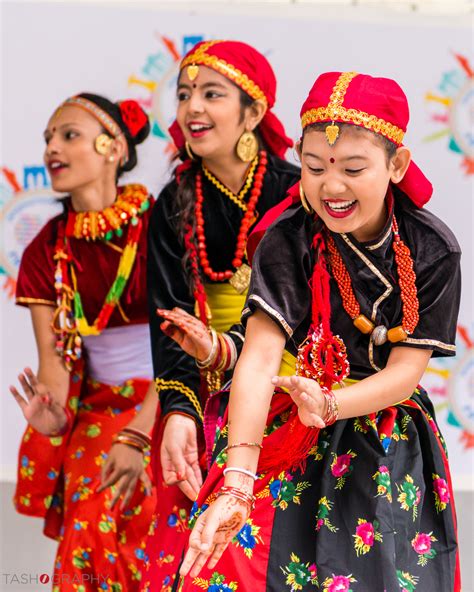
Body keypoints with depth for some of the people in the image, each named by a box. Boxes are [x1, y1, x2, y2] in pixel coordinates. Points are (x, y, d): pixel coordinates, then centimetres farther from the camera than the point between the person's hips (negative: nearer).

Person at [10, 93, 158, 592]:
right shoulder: (47, 249, 4)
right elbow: (52, 355, -1)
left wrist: (138, 436, -25)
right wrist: (53, 414, -24)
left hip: (164, 399, -4)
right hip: (95, 402, 4)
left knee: (102, 505, -24)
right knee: (88, 512, -16)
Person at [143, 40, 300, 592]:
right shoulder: (174, 206, 2)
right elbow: (170, 318, -6)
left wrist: (227, 349, -28)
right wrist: (178, 410, -22)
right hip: (202, 395, 2)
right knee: (184, 544, -8)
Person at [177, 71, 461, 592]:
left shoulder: (433, 250, -10)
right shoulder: (287, 240, -15)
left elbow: (405, 373, -10)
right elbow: (260, 355, -26)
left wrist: (328, 405, -32)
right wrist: (236, 485, -38)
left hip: (385, 447, 1)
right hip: (282, 433, -1)